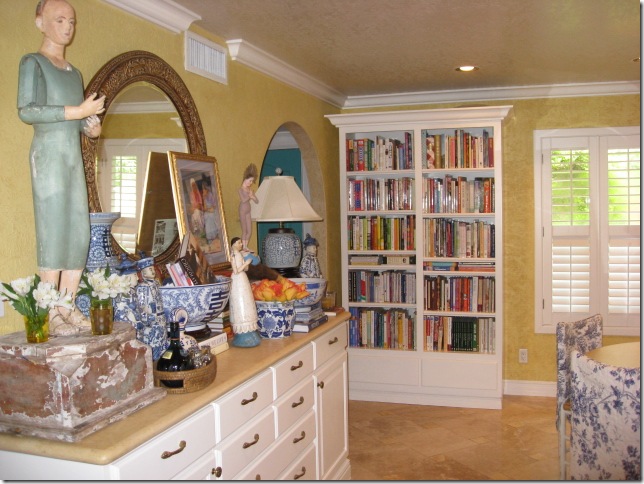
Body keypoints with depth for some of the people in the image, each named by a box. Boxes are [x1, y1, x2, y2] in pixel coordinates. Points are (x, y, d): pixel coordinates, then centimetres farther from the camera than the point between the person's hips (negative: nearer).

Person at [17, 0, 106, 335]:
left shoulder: (75, 73, 21)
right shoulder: (32, 62, 0)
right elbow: (26, 111, -12)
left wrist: (91, 127, 5)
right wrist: (79, 111, -17)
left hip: (74, 157, 7)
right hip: (49, 154, -7)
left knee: (79, 234, 2)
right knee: (53, 232, -10)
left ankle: (68, 308, 7)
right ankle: (51, 314, -6)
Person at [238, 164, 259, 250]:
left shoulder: (250, 189, 10)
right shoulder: (241, 189, -9)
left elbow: (256, 201, 6)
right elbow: (243, 200, -23)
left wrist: (252, 196, -11)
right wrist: (250, 196, -10)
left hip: (248, 211, 7)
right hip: (243, 211, -7)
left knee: (249, 231, 7)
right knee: (244, 231, -3)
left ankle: (246, 247, 16)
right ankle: (243, 247, 3)